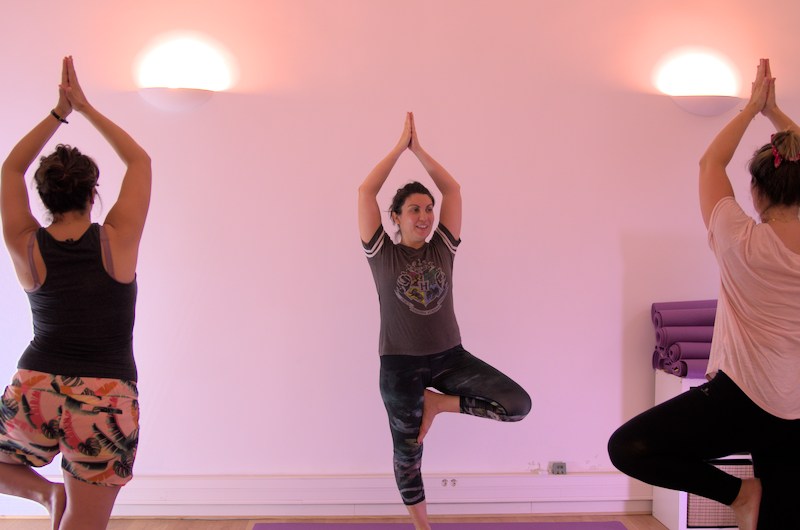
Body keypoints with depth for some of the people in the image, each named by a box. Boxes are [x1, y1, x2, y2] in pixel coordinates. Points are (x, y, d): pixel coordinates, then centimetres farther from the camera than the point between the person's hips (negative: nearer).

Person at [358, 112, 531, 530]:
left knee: (518, 405, -14)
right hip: (400, 363, -2)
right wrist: (399, 147, -4)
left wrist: (418, 149, 1)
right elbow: (365, 192, -10)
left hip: (450, 357, 3)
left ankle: (438, 403, 5)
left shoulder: (443, 248, 4)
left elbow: (452, 188, 1)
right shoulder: (382, 253, -3)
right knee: (408, 451, 9)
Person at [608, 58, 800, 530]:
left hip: (742, 400, -6)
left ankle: (738, 492, -2)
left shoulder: (742, 241, -12)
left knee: (627, 447, -1)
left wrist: (752, 107, 13)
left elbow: (711, 162, 3)